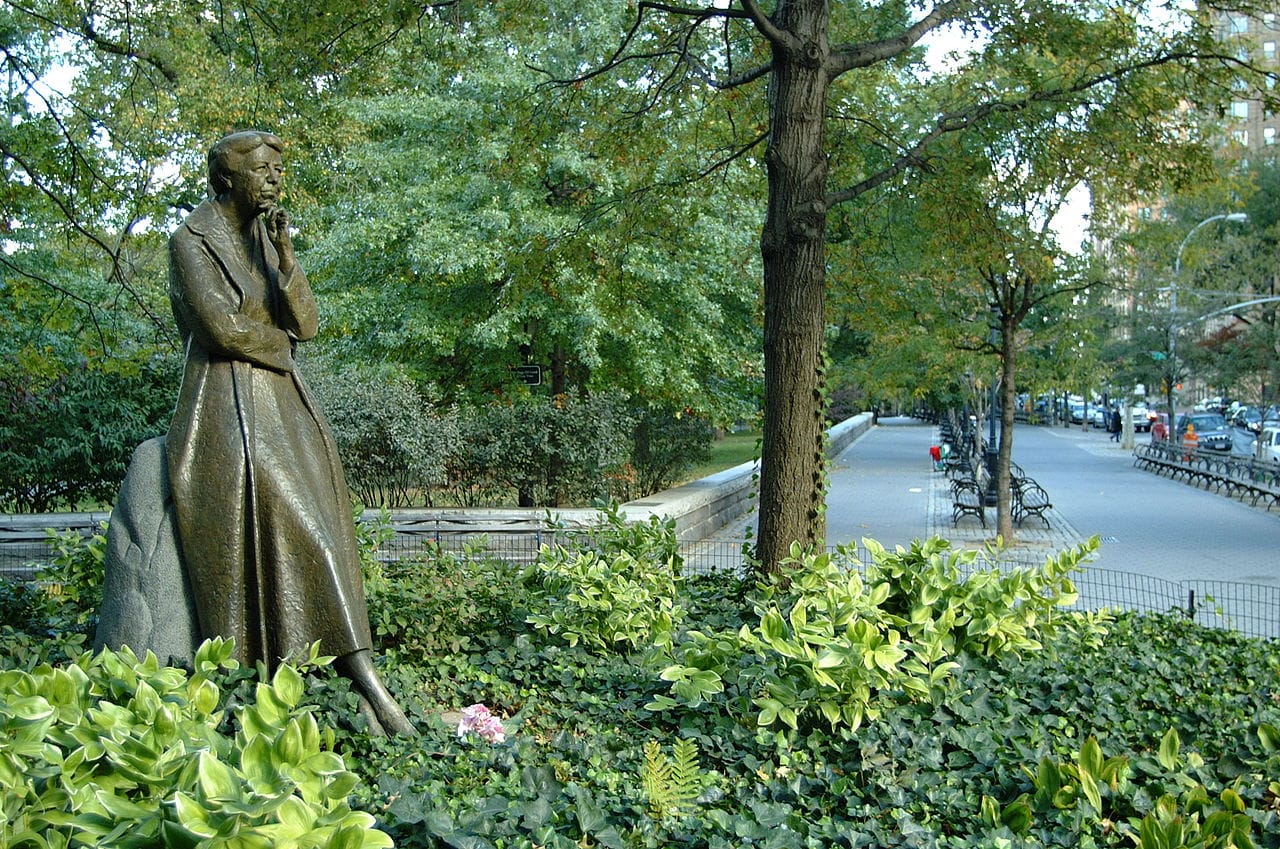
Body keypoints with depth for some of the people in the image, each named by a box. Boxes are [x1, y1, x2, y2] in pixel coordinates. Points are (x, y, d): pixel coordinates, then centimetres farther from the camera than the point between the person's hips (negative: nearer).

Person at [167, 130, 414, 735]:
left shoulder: (267, 238, 17)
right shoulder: (192, 241, -2)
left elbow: (305, 325, 6)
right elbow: (224, 328, -13)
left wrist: (284, 255, -5)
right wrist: (279, 341, 3)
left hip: (283, 402, 6)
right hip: (228, 405, -6)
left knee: (316, 522, -10)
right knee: (305, 529, -19)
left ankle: (354, 675, -14)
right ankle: (364, 679, -23)